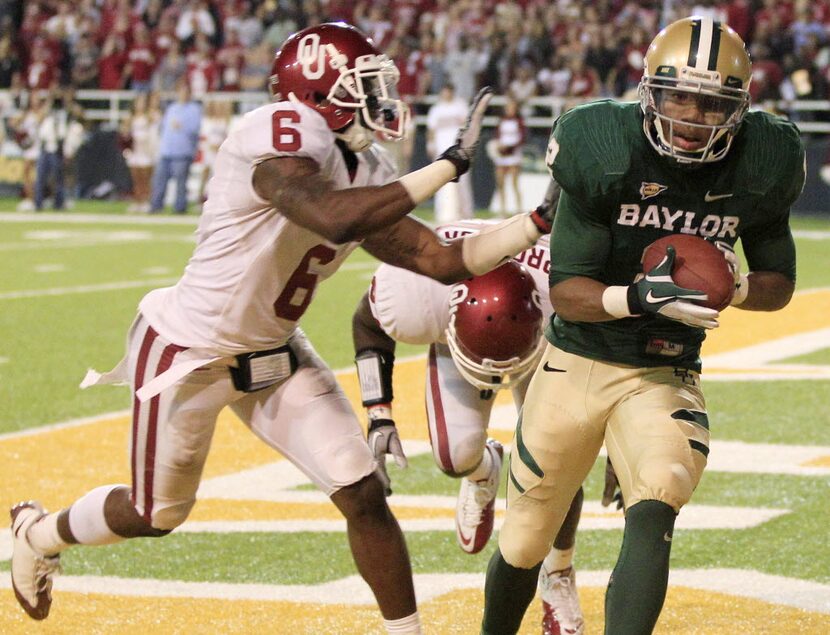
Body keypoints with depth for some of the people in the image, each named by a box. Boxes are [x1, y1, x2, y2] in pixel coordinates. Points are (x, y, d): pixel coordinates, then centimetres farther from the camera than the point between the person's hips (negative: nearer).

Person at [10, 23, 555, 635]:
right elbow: (335, 219, -45)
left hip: (275, 355, 7)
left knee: (364, 496, -5)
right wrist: (447, 167, -39)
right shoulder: (281, 134, -28)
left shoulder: (367, 172, -2)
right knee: (155, 514, 14)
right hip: (189, 353, -7)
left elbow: (445, 261, -3)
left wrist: (542, 223, -12)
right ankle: (39, 534, 43)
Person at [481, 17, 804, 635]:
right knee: (525, 543, 12)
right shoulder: (606, 154, -18)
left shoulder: (757, 167, -9)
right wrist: (640, 296, -34)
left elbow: (780, 283, 5)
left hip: (664, 379, 1)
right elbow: (565, 292, -15)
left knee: (656, 509, -28)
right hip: (576, 367, -1)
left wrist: (730, 286, -18)